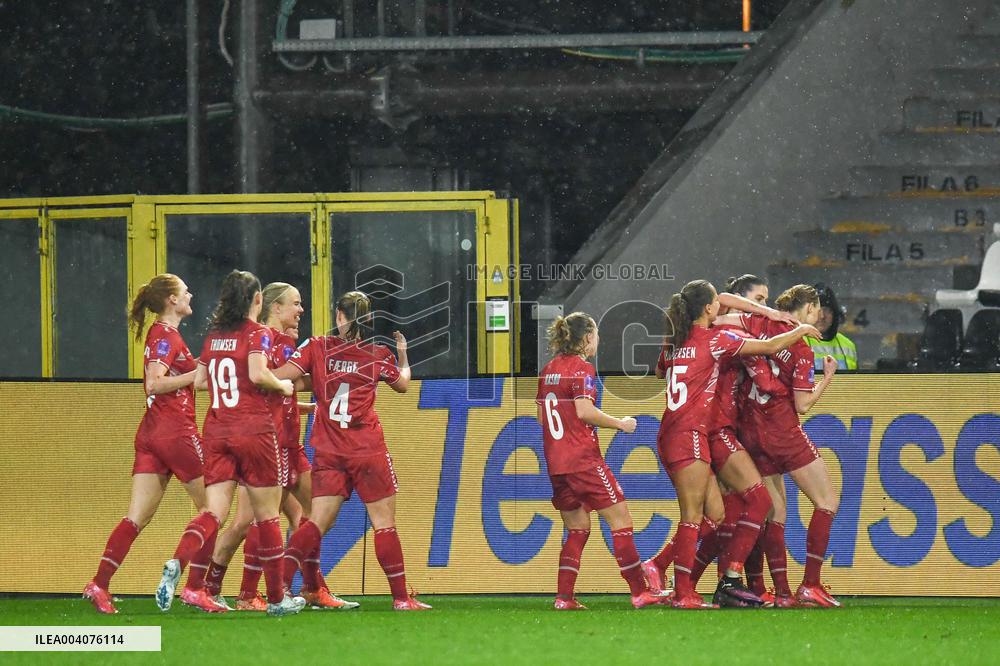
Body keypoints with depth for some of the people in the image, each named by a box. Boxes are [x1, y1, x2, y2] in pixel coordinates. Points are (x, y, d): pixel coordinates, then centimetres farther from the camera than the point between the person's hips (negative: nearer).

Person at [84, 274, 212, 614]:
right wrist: (196, 374, -18)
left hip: (152, 433, 9)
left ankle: (99, 584, -10)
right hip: (176, 431, -9)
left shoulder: (161, 333, 17)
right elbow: (154, 383, -21)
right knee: (211, 507, 2)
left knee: (138, 516, 1)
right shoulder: (166, 336, -11)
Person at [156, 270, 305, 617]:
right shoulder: (257, 333, -5)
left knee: (214, 512, -2)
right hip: (253, 429, -5)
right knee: (267, 516, 7)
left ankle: (176, 564, -31)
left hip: (216, 429, 5)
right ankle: (277, 598, 12)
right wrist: (283, 386, -2)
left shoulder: (213, 334, 12)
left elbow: (199, 381, 16)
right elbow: (257, 373, -20)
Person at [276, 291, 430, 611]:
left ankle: (280, 584, -13)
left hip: (328, 450, 2)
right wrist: (403, 355, 37)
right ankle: (401, 597, 5)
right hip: (367, 449, -2)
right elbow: (402, 384, 18)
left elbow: (282, 375, -11)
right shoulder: (378, 354, -1)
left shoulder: (317, 347, -1)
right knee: (384, 522, 5)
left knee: (317, 522, 2)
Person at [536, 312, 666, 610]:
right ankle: (639, 592, -4)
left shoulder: (548, 370, 13)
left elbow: (541, 416, 17)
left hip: (555, 462, 8)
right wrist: (620, 424, -9)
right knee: (620, 519, -2)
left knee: (577, 529, 14)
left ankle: (564, 597, 5)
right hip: (583, 459, -8)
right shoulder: (582, 369, -10)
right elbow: (584, 410, -20)